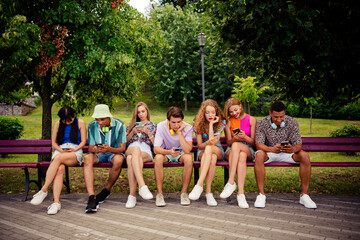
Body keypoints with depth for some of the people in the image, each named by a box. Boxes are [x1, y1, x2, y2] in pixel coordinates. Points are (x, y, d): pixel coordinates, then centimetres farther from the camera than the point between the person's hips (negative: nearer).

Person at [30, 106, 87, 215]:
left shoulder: (80, 123, 7)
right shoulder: (58, 124, 13)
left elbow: (83, 141, 6)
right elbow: (53, 142, 13)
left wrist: (74, 149, -12)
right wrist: (61, 150, -7)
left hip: (75, 152, -2)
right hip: (60, 151, 2)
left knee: (58, 158, -37)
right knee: (60, 168, -34)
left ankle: (43, 190, -36)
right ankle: (56, 202, -43)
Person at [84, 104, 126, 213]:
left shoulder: (119, 125, -13)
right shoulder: (92, 126, -6)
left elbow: (122, 148, -14)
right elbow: (90, 148, -3)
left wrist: (109, 149, -36)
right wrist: (94, 149, -29)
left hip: (114, 152, -2)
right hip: (98, 154, 2)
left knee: (118, 160, -38)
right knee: (87, 158, -33)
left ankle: (106, 190, -13)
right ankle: (92, 198, -41)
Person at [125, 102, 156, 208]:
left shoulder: (153, 125, 25)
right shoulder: (132, 124, 32)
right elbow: (125, 141, 22)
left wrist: (148, 132, -1)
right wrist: (133, 132, 5)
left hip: (146, 152, -1)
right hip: (130, 150, 1)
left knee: (131, 159, -40)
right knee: (136, 148, -42)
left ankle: (132, 195, -49)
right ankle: (142, 186, -57)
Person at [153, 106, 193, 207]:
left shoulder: (188, 128, -19)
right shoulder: (161, 126, -20)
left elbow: (187, 150, -29)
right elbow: (156, 148, -25)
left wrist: (180, 132, -34)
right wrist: (169, 152, -45)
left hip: (181, 153, 0)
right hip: (166, 152, 0)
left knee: (189, 158, -34)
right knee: (158, 158, -34)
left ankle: (184, 192, -19)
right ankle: (159, 194, -23)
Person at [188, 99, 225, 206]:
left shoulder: (221, 123, -8)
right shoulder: (198, 123, -6)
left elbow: (213, 142, -19)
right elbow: (199, 145, -9)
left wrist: (211, 124, -20)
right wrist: (208, 143, -32)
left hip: (218, 151, 0)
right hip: (202, 152, 1)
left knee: (209, 149, -38)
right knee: (212, 158, -37)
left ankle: (199, 184, -45)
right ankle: (208, 192, -42)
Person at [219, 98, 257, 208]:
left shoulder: (251, 120, 7)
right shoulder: (229, 121, 10)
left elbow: (253, 142, 5)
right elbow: (228, 142, 8)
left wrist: (244, 137, -17)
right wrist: (234, 138, -16)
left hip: (248, 150, -1)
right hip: (231, 150, 1)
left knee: (236, 146, -38)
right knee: (241, 156, -38)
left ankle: (231, 182, -43)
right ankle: (241, 192, -47)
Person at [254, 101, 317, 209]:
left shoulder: (292, 122, -11)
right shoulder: (262, 123, -13)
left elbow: (298, 144, -14)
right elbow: (259, 144, -19)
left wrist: (292, 149, -41)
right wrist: (272, 149, -41)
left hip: (287, 153, 2)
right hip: (269, 153, -1)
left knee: (305, 156, -26)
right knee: (259, 155, -36)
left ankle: (304, 195, -17)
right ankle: (261, 194, -29)